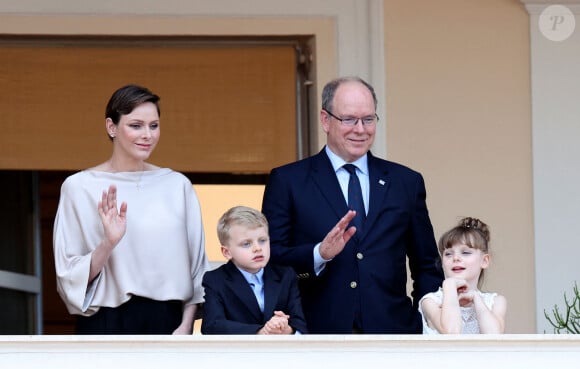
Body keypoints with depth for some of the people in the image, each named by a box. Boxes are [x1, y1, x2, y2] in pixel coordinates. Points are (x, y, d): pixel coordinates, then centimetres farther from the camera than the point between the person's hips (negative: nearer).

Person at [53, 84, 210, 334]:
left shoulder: (177, 185, 6)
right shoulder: (80, 187, -1)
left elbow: (196, 267, 9)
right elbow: (71, 276, -1)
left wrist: (185, 326, -1)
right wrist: (108, 243, -17)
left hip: (166, 323, 2)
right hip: (107, 326, -2)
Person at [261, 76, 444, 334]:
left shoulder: (406, 182, 15)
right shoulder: (287, 181, 7)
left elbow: (427, 268, 17)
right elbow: (269, 261, 1)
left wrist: (427, 330, 3)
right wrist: (319, 254, -17)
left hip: (390, 332, 2)